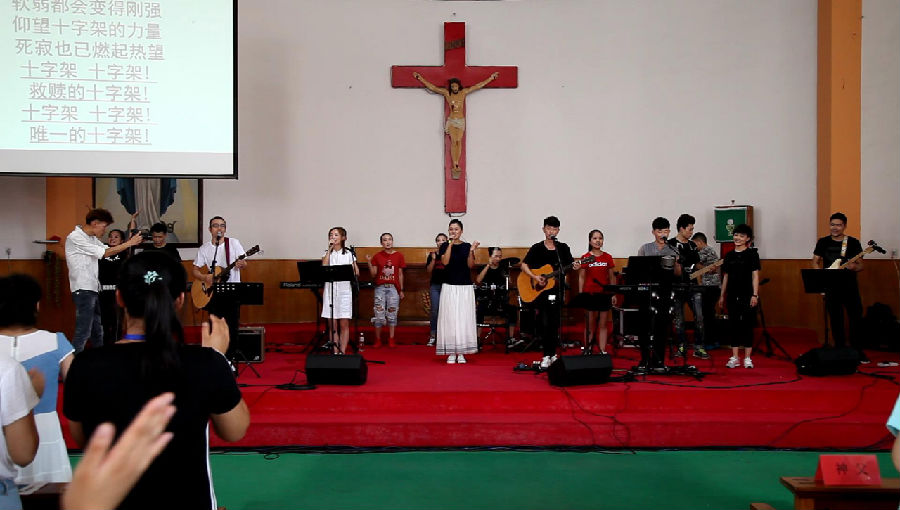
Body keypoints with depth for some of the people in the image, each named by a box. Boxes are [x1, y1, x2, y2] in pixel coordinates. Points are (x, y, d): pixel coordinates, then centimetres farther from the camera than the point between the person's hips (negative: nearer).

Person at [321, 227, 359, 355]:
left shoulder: (349, 253, 6)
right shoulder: (327, 253, 11)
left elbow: (356, 273, 5)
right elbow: (324, 267, -9)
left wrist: (353, 270, -16)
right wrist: (329, 249, -6)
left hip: (344, 290, -2)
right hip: (330, 290, 2)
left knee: (344, 324, -1)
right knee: (332, 325, 3)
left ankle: (342, 352, 3)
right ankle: (335, 352, 8)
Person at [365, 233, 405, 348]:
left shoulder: (399, 256, 5)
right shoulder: (377, 256, 4)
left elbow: (400, 274, 8)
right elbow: (373, 274, 1)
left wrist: (401, 290, 7)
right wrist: (369, 262, -11)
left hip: (393, 288, 1)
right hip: (380, 287, 0)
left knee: (392, 313, 3)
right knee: (379, 314, -2)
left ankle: (391, 339, 12)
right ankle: (377, 339, 8)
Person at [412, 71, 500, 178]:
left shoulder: (463, 92, 4)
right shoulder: (446, 93, 1)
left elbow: (478, 86, 8)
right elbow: (432, 87, 4)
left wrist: (491, 78, 11)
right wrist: (420, 78, 3)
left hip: (461, 121, 1)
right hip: (451, 120, -1)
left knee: (458, 141, -6)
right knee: (454, 141, -11)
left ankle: (457, 164, -2)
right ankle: (454, 166, -12)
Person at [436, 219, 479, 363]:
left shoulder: (467, 246, 7)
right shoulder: (445, 246, 4)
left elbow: (470, 265, -2)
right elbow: (445, 262, -12)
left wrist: (471, 251, -16)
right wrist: (450, 244, -15)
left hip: (465, 287, 1)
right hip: (449, 286, -1)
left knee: (464, 318, -1)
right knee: (449, 318, -3)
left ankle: (461, 352, 6)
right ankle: (451, 353, 3)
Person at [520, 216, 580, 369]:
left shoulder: (563, 248, 9)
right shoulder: (537, 248, 3)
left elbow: (571, 264, 9)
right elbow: (524, 265, 1)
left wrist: (576, 266, -14)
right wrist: (535, 277, -14)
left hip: (557, 290, 2)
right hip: (540, 291, -2)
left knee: (554, 323, 7)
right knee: (544, 323, -8)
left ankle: (552, 353, 18)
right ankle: (547, 356, -4)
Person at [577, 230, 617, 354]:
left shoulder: (608, 257, 6)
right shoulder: (585, 258, 1)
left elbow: (612, 277, 9)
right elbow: (581, 277, 2)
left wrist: (614, 294, 5)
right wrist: (580, 295, -3)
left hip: (604, 294, 2)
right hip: (589, 294, -2)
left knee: (602, 324, 6)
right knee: (589, 325, 3)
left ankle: (603, 352, 10)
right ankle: (587, 351, 9)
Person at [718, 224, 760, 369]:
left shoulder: (752, 254, -1)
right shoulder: (729, 256, 11)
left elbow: (755, 275, -5)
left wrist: (755, 294, -13)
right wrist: (722, 295, 12)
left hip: (747, 295, -4)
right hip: (732, 296, 4)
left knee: (747, 325, 0)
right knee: (733, 325, 6)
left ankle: (747, 358, 7)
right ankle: (734, 358, 11)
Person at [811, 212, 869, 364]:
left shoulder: (853, 242, 2)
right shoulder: (823, 242, 6)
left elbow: (860, 266, 2)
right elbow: (815, 262, 10)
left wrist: (854, 267, -21)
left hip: (850, 287, -1)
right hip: (831, 287, 1)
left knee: (856, 318, -2)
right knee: (836, 321, 6)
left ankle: (858, 351, 9)